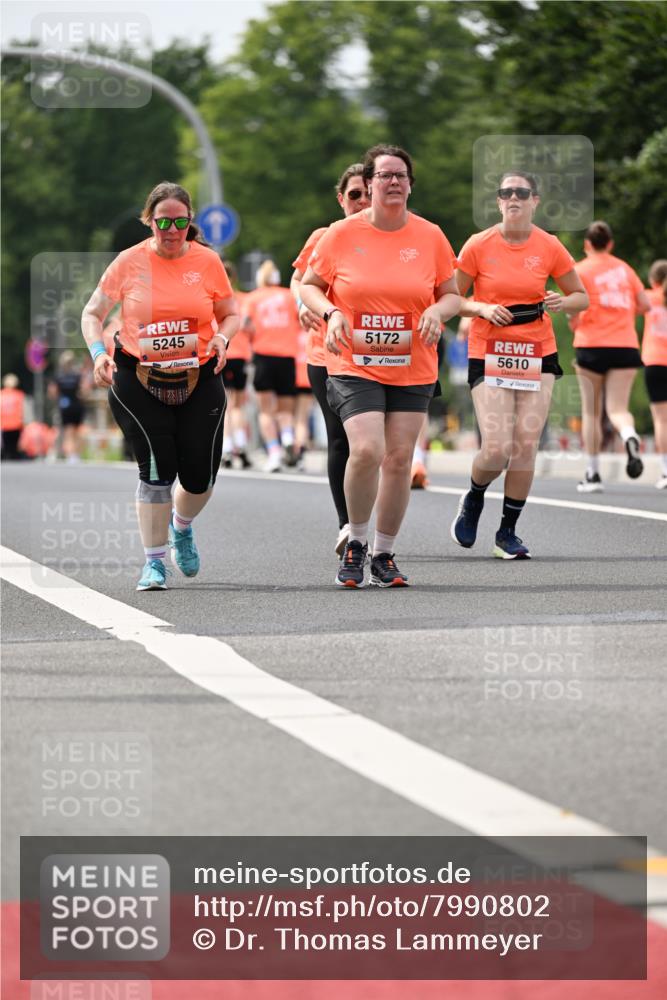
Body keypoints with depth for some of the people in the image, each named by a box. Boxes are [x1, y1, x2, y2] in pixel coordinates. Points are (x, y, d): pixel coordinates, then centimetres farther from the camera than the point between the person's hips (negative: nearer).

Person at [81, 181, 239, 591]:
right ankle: (154, 561, 1)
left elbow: (231, 315, 12)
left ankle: (181, 527, 37)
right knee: (157, 467, -13)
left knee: (200, 474, 1)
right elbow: (92, 314, 4)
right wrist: (99, 352, -13)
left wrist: (222, 338, -10)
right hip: (138, 381, -2)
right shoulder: (129, 262, -3)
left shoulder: (207, 261, 1)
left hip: (200, 379, 2)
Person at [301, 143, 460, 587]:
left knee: (399, 459, 2)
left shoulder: (430, 236, 3)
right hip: (354, 365, -2)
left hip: (412, 369, 3)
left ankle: (384, 555, 17)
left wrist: (438, 310, -11)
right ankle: (356, 542, 3)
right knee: (366, 450, -19)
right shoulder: (342, 234, -2)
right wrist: (330, 313, -11)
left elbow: (452, 295, 11)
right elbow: (309, 286, 8)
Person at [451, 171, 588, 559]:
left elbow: (581, 297, 11)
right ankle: (473, 499, 21)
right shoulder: (479, 246, -4)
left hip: (538, 354, 2)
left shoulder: (550, 247, 0)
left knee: (526, 446, -5)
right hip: (489, 355, -2)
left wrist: (562, 302, -11)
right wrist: (483, 309, -14)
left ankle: (508, 533, 11)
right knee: (497, 448, -13)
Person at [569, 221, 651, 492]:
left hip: (592, 346, -2)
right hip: (625, 346, 2)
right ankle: (630, 437, -37)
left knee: (591, 412, 9)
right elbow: (644, 304, 10)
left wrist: (574, 324, 7)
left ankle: (593, 475, 11)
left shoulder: (581, 270, 0)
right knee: (617, 409, -1)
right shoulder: (624, 268, 12)